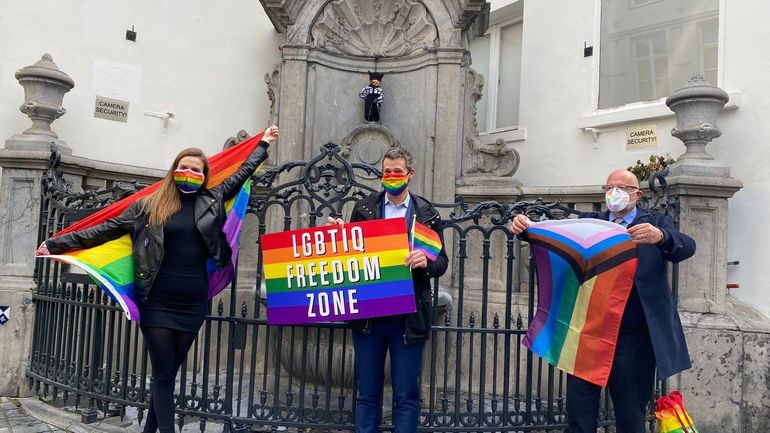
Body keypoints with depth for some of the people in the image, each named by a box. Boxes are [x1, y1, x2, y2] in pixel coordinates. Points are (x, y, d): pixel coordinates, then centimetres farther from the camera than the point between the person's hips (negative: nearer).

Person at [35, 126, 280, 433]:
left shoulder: (212, 200, 8)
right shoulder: (149, 205, 3)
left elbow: (241, 175, 19)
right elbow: (107, 230, 4)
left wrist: (263, 144, 27)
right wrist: (57, 244, 2)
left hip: (194, 304, 2)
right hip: (158, 303, -2)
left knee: (169, 373, 12)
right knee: (163, 375, 1)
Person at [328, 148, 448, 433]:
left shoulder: (427, 213, 3)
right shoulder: (363, 209, 6)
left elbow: (441, 263, 1)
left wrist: (426, 261, -20)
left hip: (408, 316, -1)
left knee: (406, 396, 6)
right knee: (367, 394, 11)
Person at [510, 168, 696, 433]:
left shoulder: (656, 224, 6)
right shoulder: (588, 222, 13)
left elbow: (687, 247, -9)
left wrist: (661, 237, -31)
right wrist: (526, 227, -17)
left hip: (633, 337, -2)